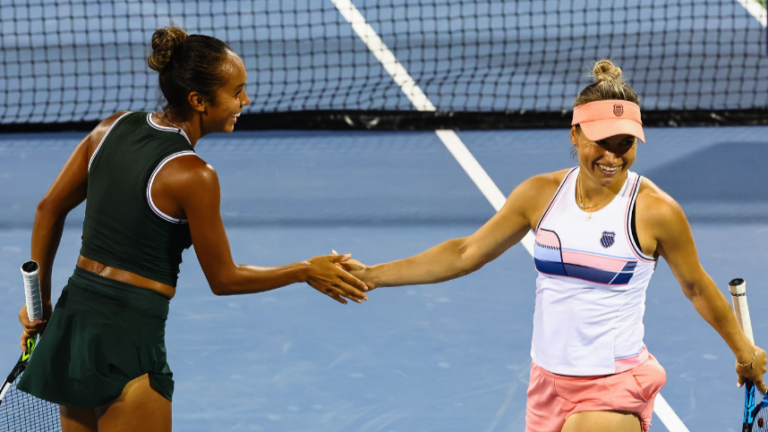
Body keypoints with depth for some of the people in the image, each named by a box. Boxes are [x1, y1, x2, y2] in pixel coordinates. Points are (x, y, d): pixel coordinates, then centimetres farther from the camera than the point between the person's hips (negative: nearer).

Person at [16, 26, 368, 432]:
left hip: (71, 316, 8)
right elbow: (223, 279, -7)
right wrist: (306, 271, 4)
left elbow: (50, 209, 11)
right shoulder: (193, 176, -17)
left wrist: (40, 299, 18)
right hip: (129, 336, -8)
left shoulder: (114, 128, 3)